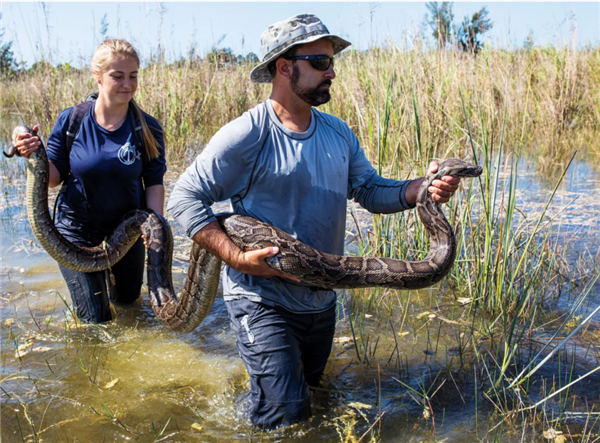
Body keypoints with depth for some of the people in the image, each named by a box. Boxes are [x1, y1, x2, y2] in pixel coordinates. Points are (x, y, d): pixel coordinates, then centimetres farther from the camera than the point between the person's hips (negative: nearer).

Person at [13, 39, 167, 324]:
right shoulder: (70, 121, -13)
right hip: (78, 232, -2)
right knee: (96, 319, 4)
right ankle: (92, 274, 36)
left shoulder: (148, 129, -12)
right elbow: (54, 177, -6)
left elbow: (154, 182, -7)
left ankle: (109, 268, 54)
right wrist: (34, 156, -26)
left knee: (127, 299, 22)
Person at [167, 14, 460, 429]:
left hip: (321, 300, 7)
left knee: (311, 389, 27)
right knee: (285, 417, -7)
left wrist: (422, 188, -14)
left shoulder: (338, 132, 3)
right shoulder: (246, 134, -19)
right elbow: (186, 197, -17)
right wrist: (237, 258, -26)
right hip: (262, 299, -7)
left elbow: (371, 190, 5)